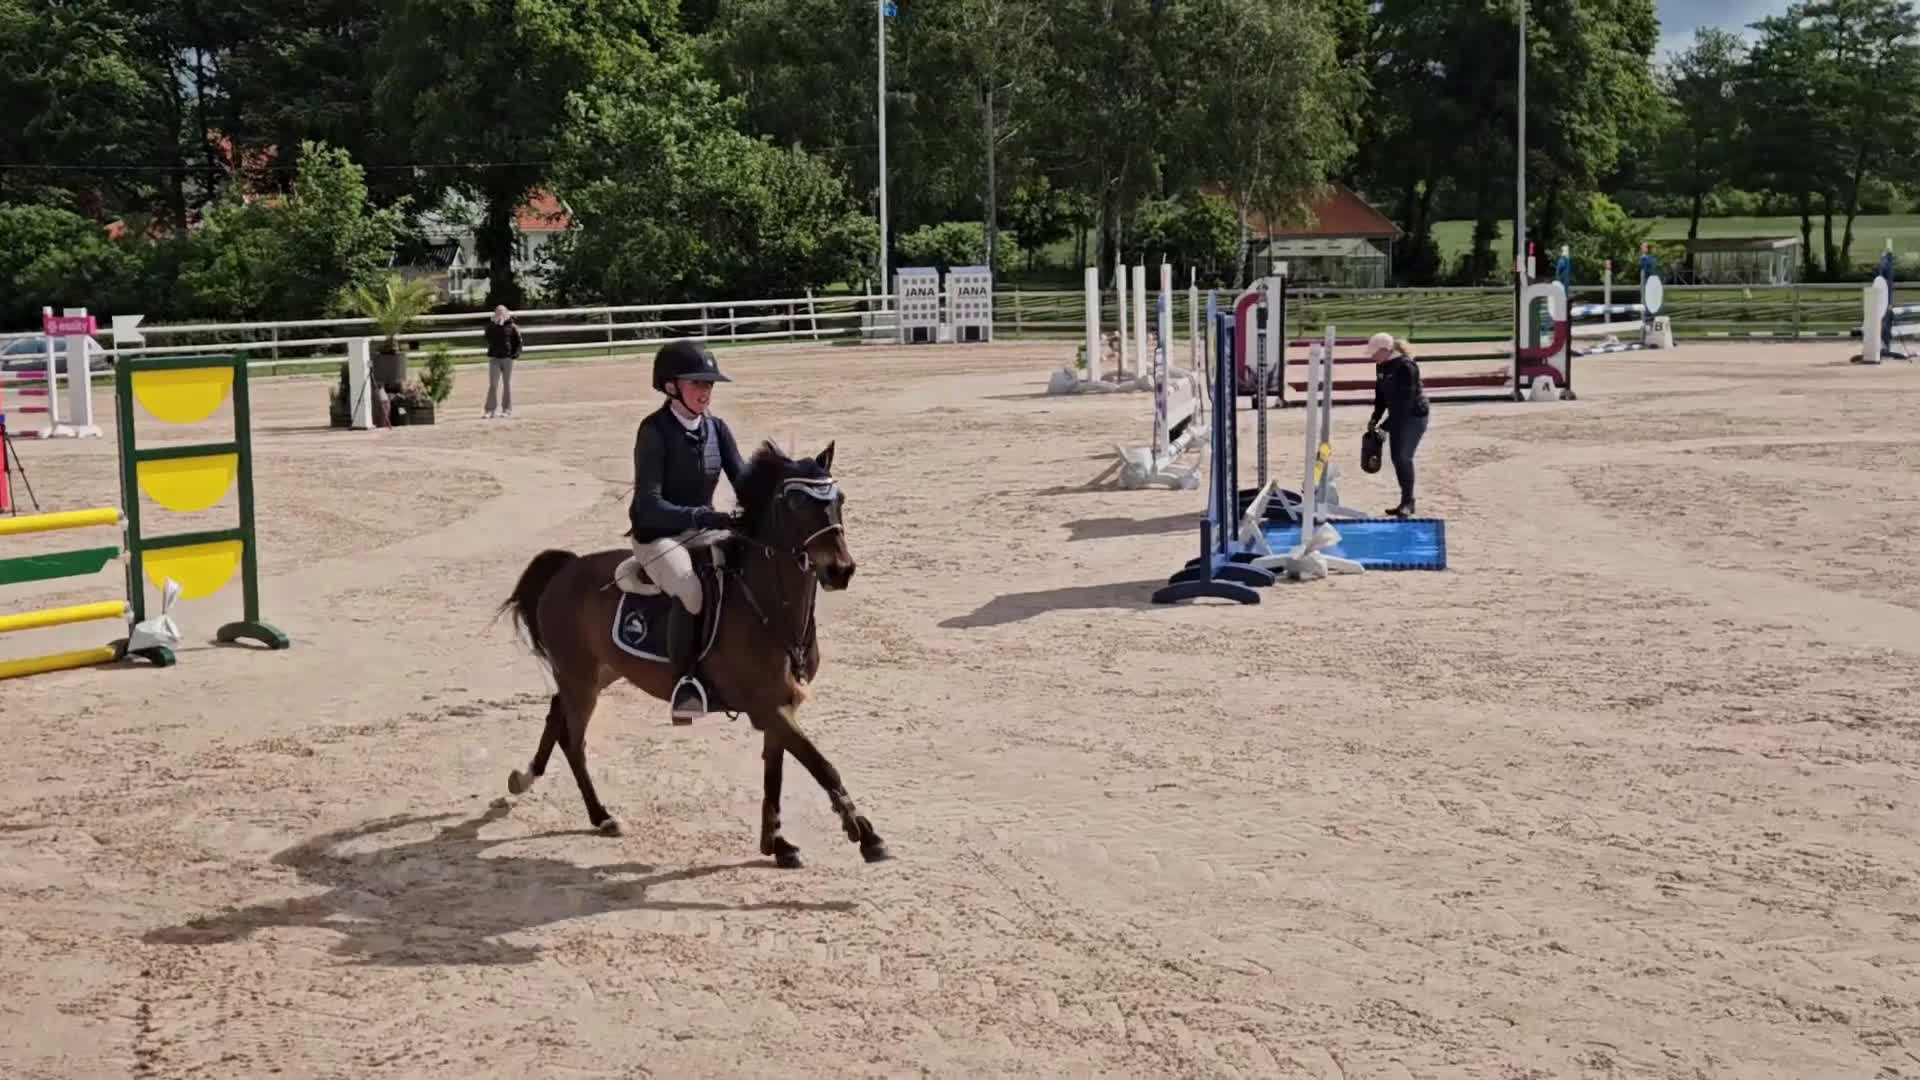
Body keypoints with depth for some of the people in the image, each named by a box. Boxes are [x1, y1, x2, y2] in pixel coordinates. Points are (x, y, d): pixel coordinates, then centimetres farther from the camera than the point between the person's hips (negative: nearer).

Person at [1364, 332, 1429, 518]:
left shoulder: (1405, 367, -23)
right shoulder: (1381, 367, 3)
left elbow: (1406, 400, -25)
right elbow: (1381, 394, 13)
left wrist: (1386, 425, -24)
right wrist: (1375, 418, 2)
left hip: (1414, 416, -9)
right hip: (1397, 417, 9)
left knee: (1404, 457, -14)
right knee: (1396, 457, 8)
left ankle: (1408, 501, -4)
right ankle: (1406, 502, 16)